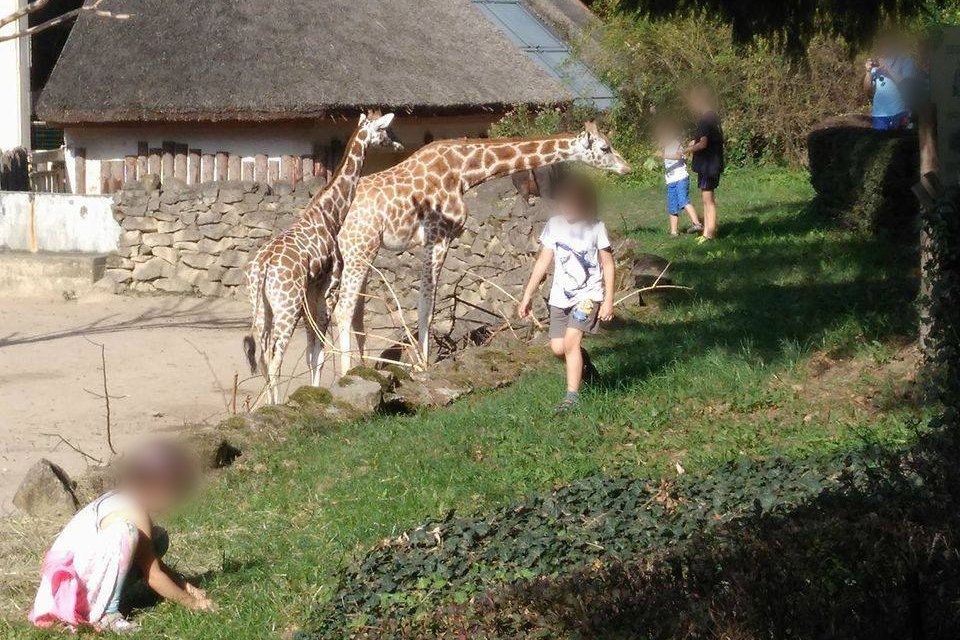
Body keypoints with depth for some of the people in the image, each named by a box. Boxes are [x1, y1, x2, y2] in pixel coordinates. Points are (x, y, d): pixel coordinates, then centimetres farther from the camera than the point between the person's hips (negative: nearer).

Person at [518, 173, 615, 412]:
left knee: (571, 340, -20)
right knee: (558, 347, 1)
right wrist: (527, 296, 8)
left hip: (588, 295, -4)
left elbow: (608, 265, -3)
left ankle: (572, 394, -12)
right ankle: (585, 368, 32)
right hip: (560, 296, 4)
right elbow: (543, 261, 8)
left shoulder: (596, 227, -8)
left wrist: (608, 301, -8)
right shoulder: (554, 225, 1)